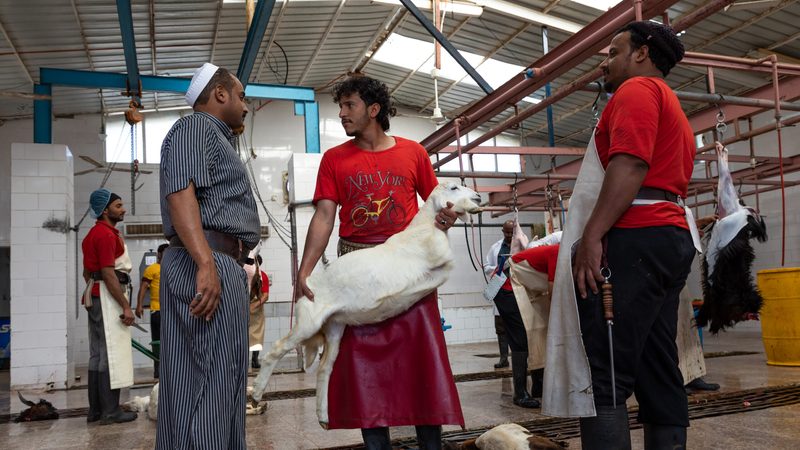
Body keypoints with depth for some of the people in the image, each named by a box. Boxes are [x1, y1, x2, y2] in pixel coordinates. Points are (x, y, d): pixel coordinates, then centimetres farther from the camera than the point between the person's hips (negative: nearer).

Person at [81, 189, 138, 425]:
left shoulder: (93, 234, 19)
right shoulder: (107, 234, -14)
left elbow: (87, 271, 24)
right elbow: (108, 273, -21)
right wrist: (126, 306, -21)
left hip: (95, 296, 11)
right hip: (108, 296, -11)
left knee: (98, 354, 11)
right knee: (111, 354, -8)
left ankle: (96, 409, 15)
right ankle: (110, 411, -5)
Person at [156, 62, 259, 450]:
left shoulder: (215, 137, 30)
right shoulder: (195, 127, -2)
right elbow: (180, 192, -18)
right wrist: (206, 263, -28)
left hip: (218, 264, 10)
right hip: (208, 263, -10)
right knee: (211, 378, -11)